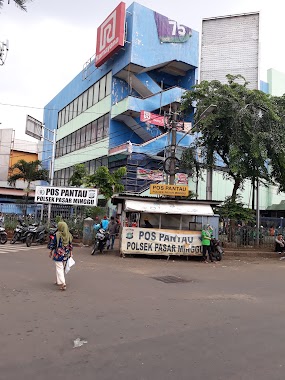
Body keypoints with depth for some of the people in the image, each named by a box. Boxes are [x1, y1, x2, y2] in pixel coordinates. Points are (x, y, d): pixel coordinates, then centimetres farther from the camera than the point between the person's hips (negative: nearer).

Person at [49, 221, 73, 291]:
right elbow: (70, 246, 7)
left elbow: (53, 244, -6)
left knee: (59, 269, -3)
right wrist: (70, 254, 15)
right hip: (66, 255, 5)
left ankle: (63, 284, -11)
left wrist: (51, 252, 6)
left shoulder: (57, 235, -12)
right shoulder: (69, 235, 1)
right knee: (62, 269, 19)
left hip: (58, 254, -5)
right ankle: (58, 281, 33)